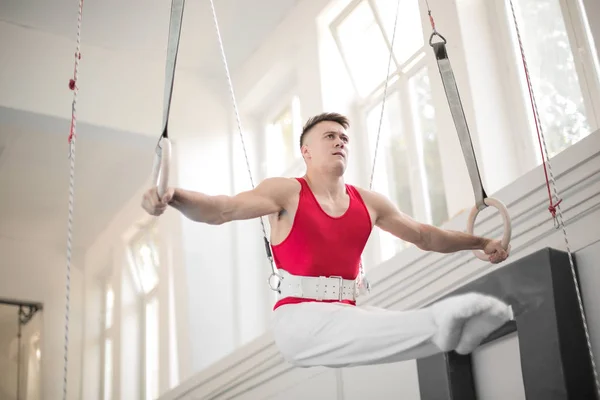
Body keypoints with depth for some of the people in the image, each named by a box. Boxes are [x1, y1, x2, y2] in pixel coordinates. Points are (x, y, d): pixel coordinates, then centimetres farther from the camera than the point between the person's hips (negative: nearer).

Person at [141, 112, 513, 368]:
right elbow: (221, 208, -13)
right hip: (301, 318, -7)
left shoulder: (369, 202, 14)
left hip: (346, 315, 7)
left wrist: (481, 242, 21)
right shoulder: (286, 192, -1)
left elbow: (425, 235, 24)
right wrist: (174, 196, -32)